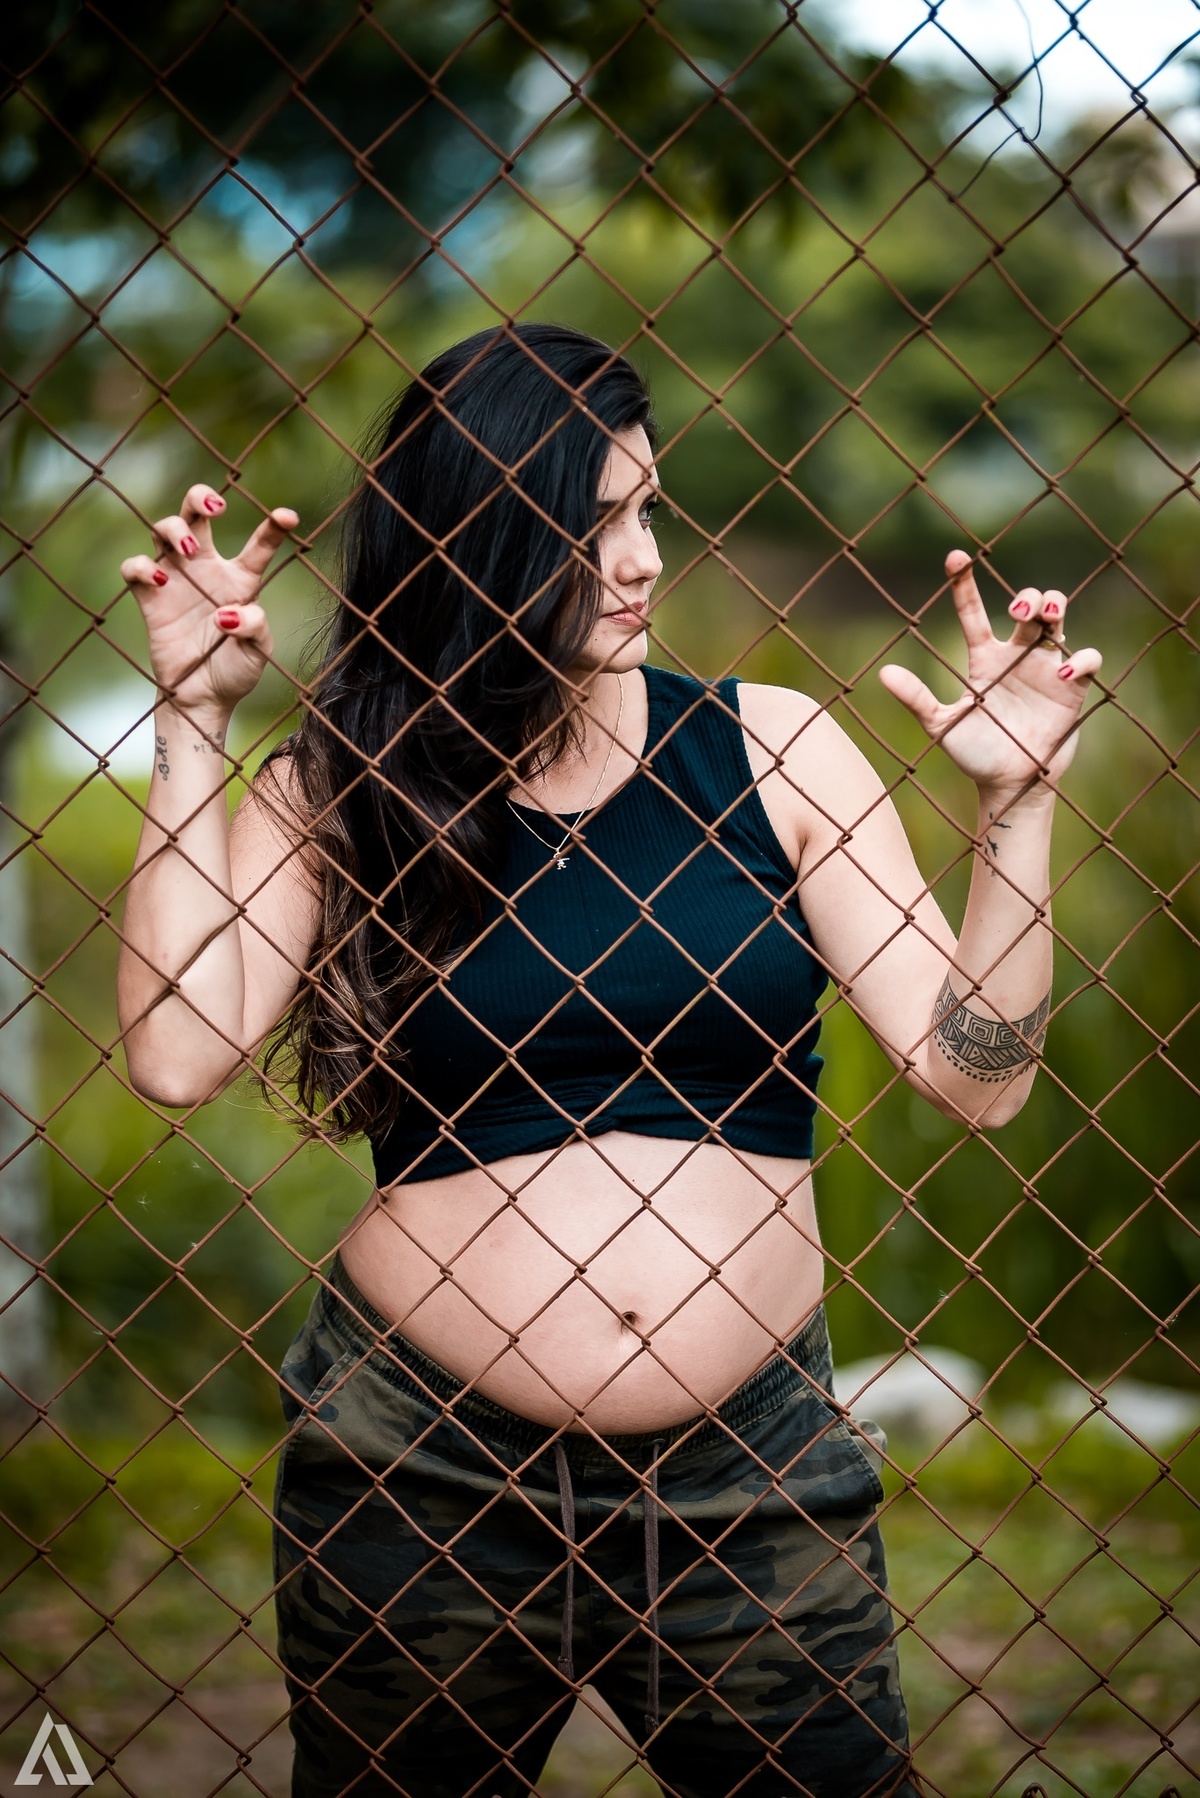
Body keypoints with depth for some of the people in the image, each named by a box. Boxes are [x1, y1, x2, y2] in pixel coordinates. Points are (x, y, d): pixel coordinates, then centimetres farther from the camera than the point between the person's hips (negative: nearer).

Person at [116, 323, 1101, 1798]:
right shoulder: (337, 791, -2)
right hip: (422, 1482, 0)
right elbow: (177, 1054, -16)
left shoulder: (768, 749, 0)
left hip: (751, 1482, 1)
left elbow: (977, 1074, -2)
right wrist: (191, 722, -12)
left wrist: (1016, 805, -13)